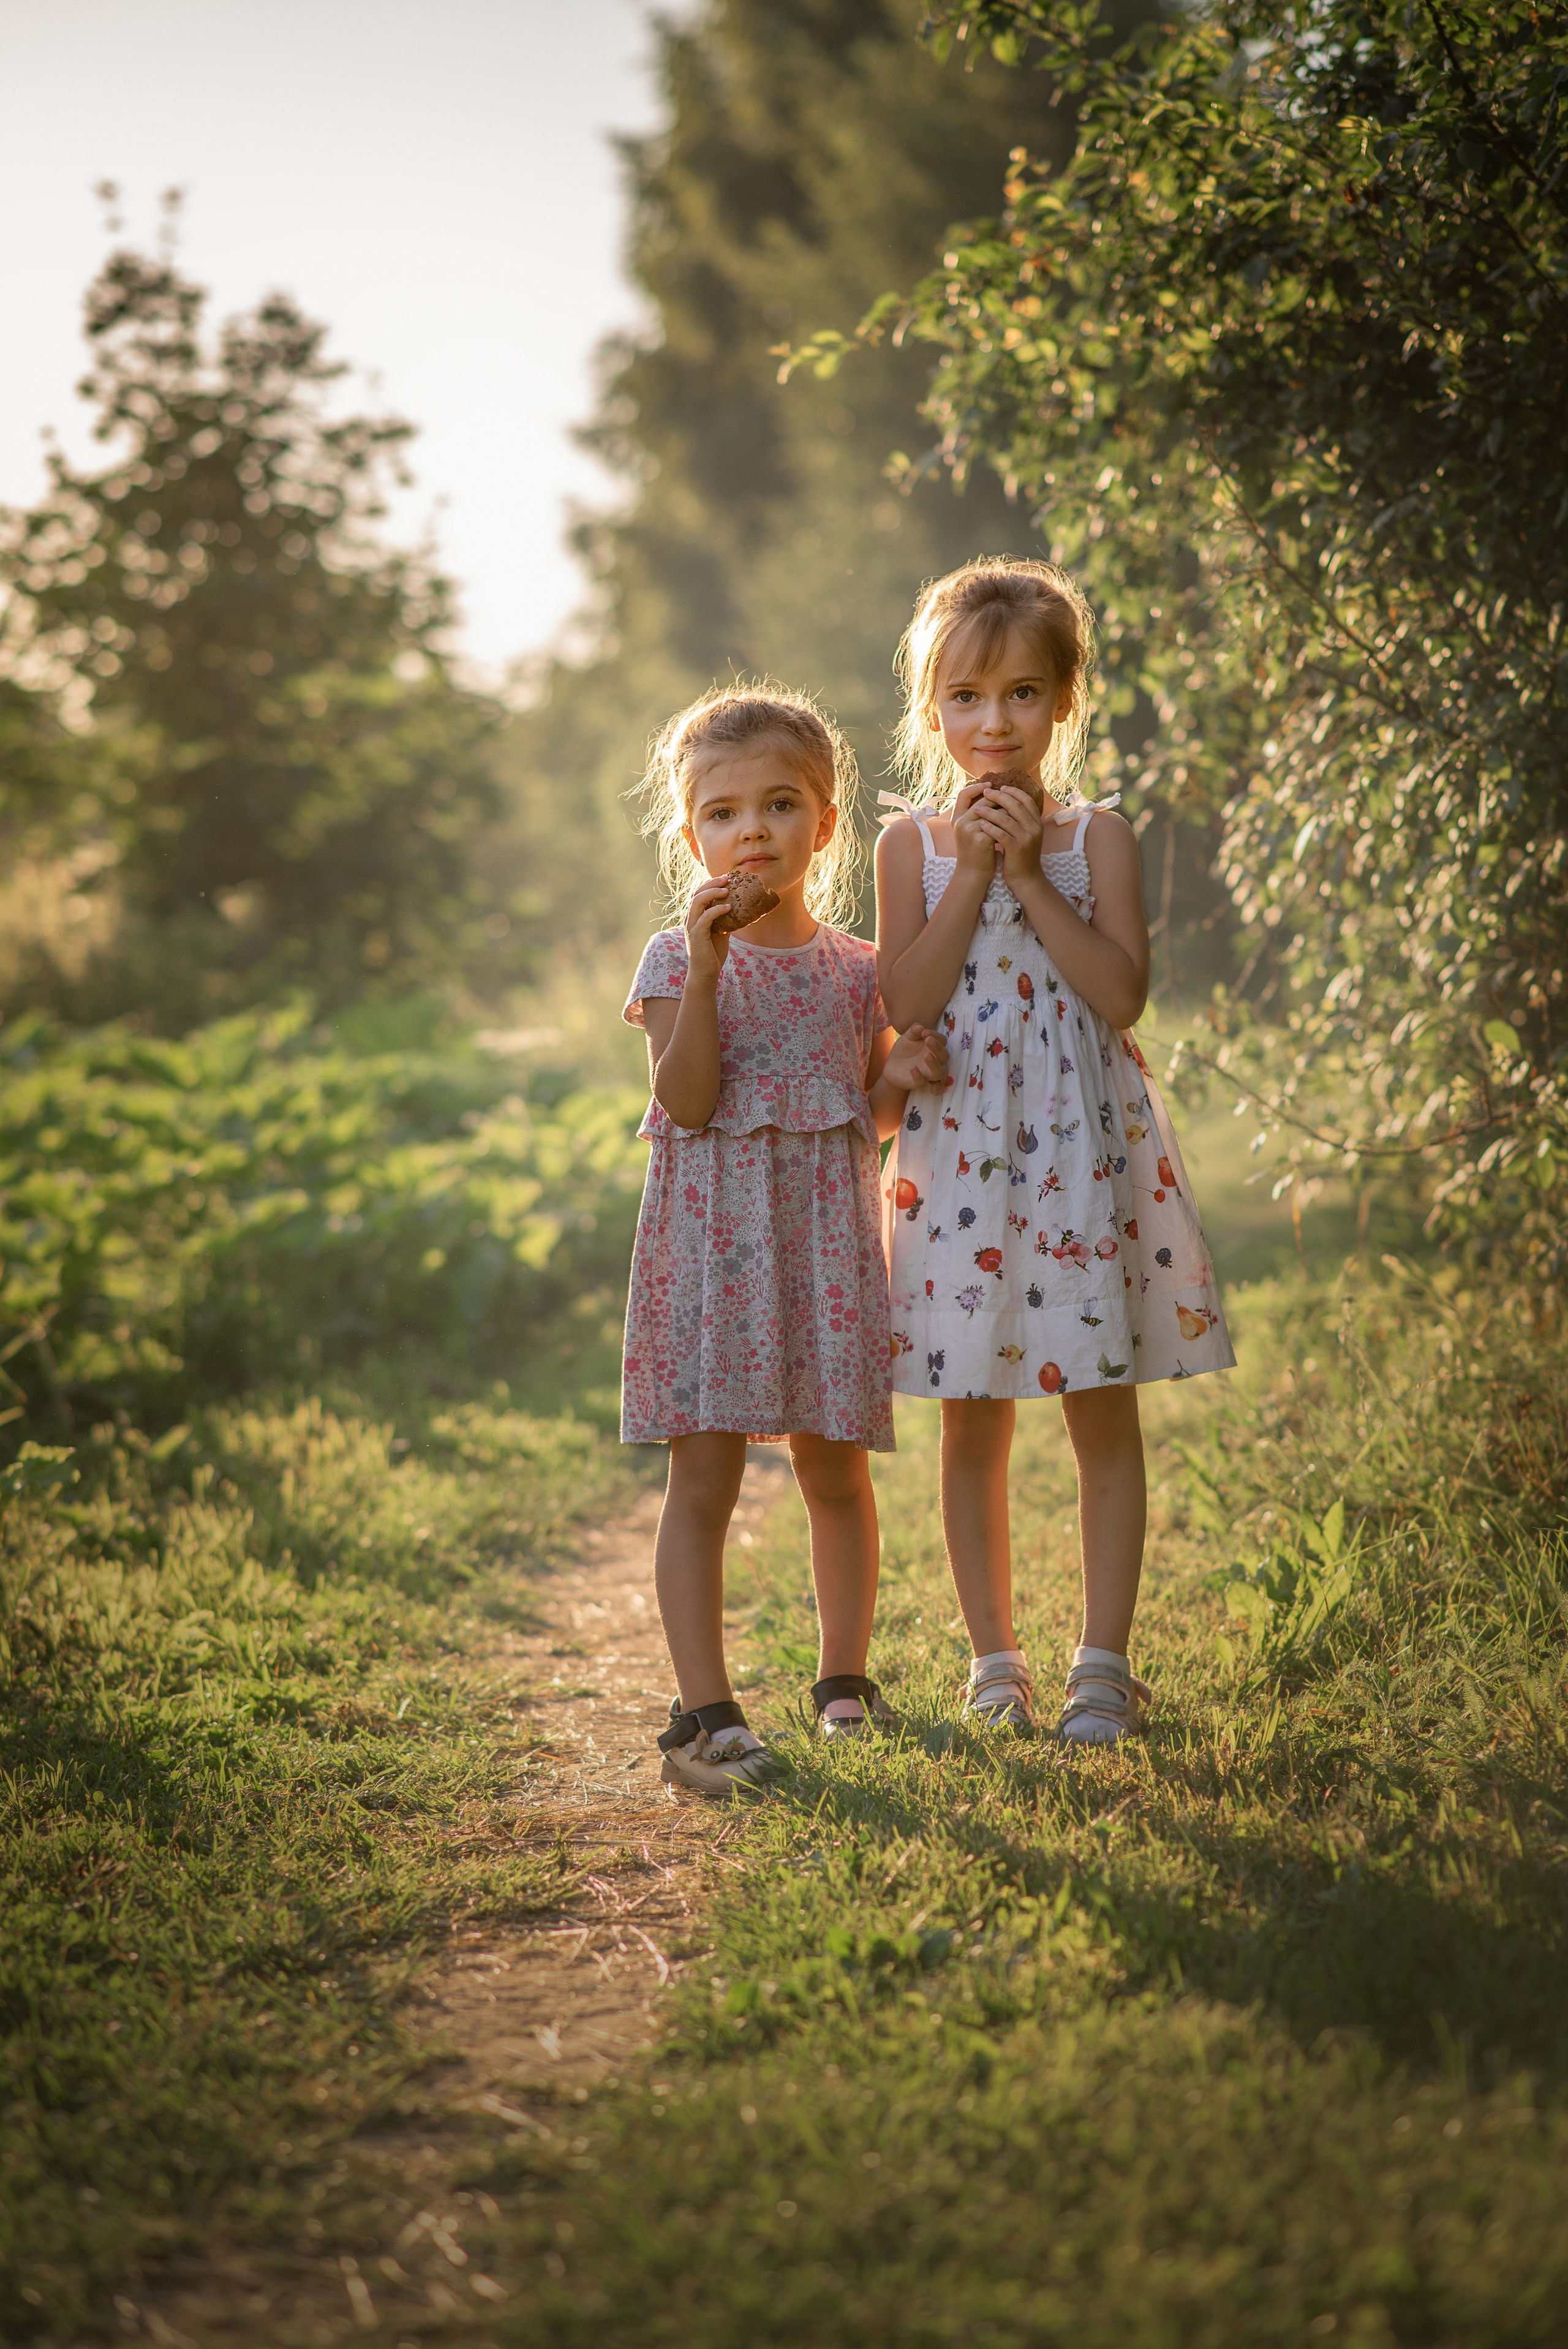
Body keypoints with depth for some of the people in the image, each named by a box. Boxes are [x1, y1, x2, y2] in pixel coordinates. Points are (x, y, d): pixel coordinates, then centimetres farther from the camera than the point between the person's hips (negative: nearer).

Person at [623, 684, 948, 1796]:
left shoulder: (856, 970, 8)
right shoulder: (678, 960, -1)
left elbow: (868, 1119, 15)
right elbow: (688, 1100, -13)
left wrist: (907, 1076, -6)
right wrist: (707, 966, -20)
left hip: (827, 1236, 3)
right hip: (713, 1238, -3)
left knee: (836, 1471, 10)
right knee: (705, 1475, -6)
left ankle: (845, 1679, 25)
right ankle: (706, 1708, -3)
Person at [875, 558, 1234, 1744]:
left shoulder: (1097, 837, 1)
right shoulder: (912, 843, 3)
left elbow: (1122, 991, -12)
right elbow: (907, 1002, -9)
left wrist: (1030, 875, -14)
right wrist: (972, 874, -13)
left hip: (1085, 1142, 0)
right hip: (961, 1146, 1)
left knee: (1104, 1414, 3)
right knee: (974, 1421, 6)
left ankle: (1105, 1661, 11)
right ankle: (995, 1659, 18)